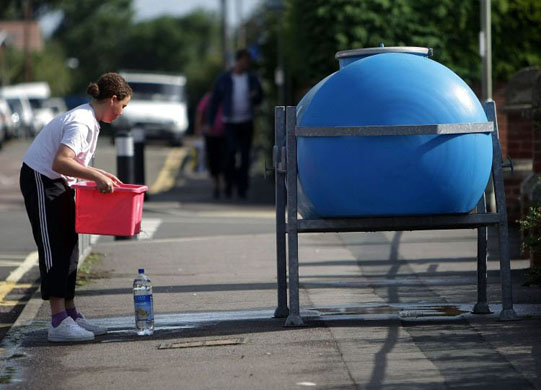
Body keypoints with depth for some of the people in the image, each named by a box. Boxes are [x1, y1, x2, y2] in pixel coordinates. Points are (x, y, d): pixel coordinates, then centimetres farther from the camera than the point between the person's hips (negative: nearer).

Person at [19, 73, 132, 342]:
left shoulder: (88, 119, 9)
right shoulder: (81, 123, -23)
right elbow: (60, 162, -35)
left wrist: (100, 175, 9)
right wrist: (96, 176, -35)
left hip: (58, 184, 10)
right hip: (40, 181, -10)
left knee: (68, 247, 12)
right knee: (54, 249, -11)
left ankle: (70, 314, 19)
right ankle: (59, 323, -11)